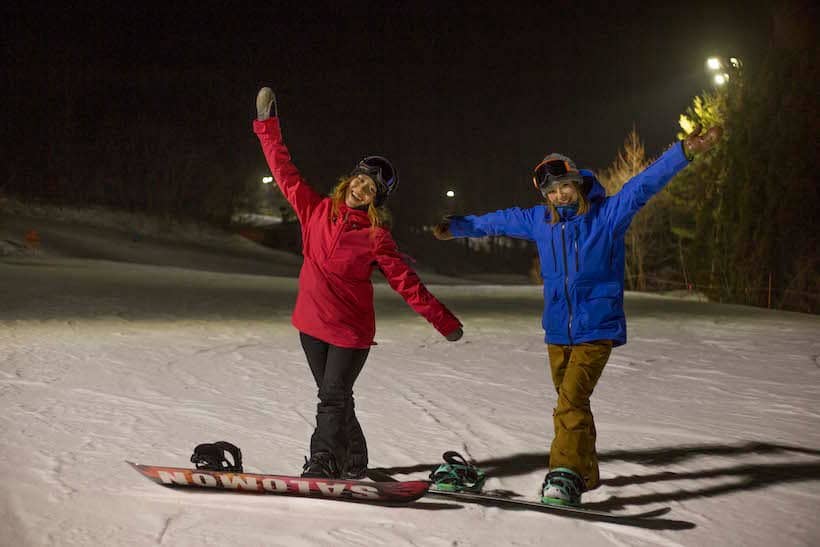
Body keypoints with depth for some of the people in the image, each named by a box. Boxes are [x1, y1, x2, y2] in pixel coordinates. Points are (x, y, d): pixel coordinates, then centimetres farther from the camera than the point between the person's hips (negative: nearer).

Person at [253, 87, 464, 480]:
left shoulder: (376, 236, -9)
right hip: (312, 322, 4)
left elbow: (405, 281, -5)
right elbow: (284, 171, 6)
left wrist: (444, 321, -5)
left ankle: (323, 463, -9)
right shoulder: (317, 210, 1)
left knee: (333, 398, -10)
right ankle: (353, 461, 28)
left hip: (351, 330, -4)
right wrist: (267, 125, 5)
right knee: (333, 397, 13)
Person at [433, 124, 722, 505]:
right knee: (571, 403, 11)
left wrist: (684, 152, -28)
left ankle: (566, 475, -19)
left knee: (572, 399, -19)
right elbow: (498, 222, 25)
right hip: (558, 332, 5)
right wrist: (456, 227, 37)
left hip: (597, 330, -5)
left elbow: (644, 185, -16)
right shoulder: (539, 222, 9)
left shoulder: (608, 215, -5)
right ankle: (585, 473, 23)